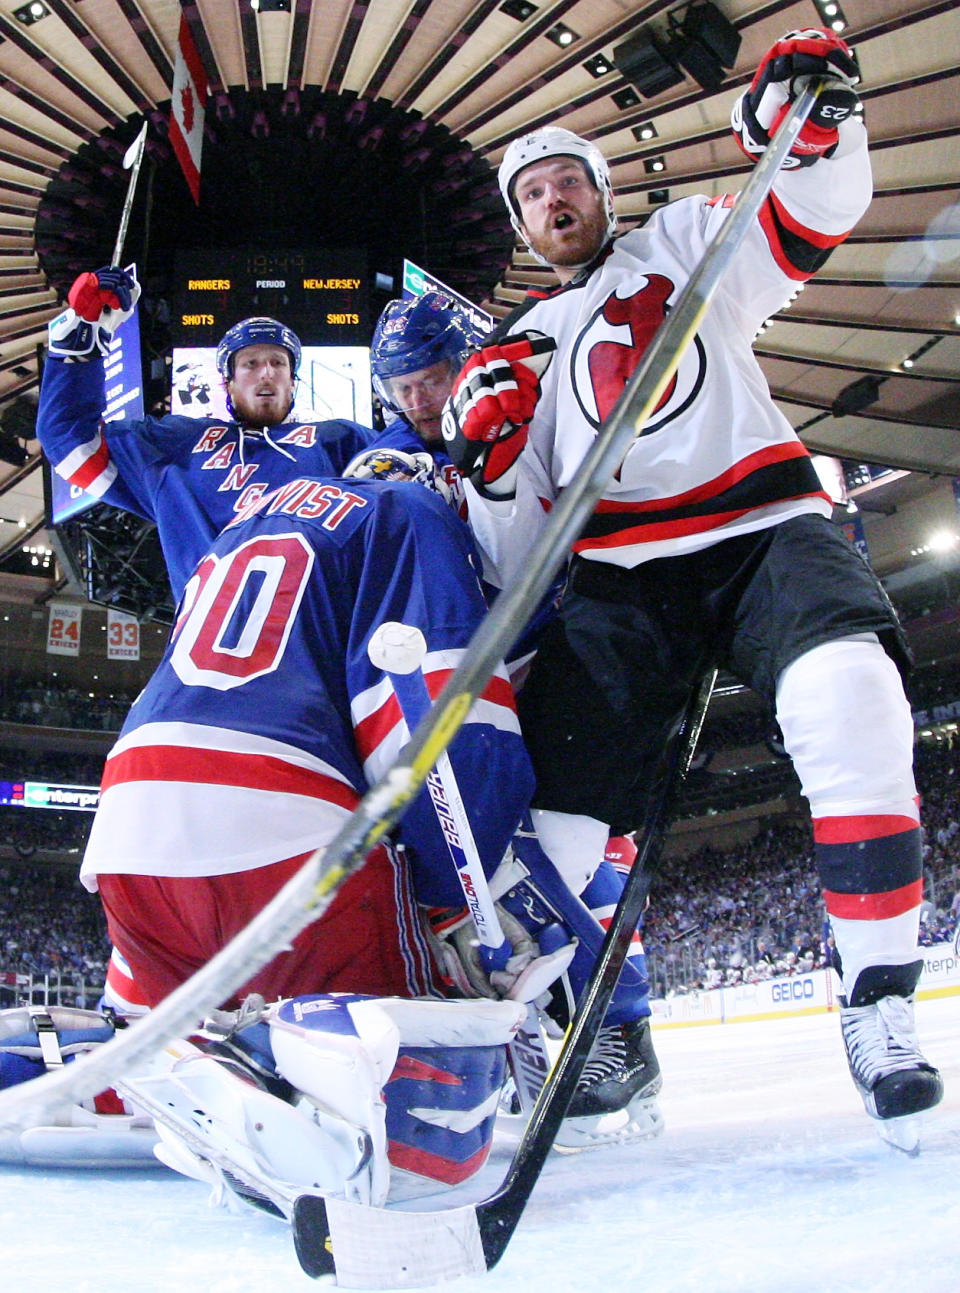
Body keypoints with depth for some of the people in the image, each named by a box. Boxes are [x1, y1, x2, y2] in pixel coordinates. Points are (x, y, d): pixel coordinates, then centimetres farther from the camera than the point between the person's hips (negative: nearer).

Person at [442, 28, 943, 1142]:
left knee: (847, 693, -31)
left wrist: (809, 119, -17)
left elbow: (818, 212, 3)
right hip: (617, 575, 2)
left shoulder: (687, 245, 20)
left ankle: (878, 1017, -21)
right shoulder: (521, 345, 21)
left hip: (761, 526, -2)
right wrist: (490, 460, -8)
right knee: (560, 785, -15)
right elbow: (517, 558, 13)